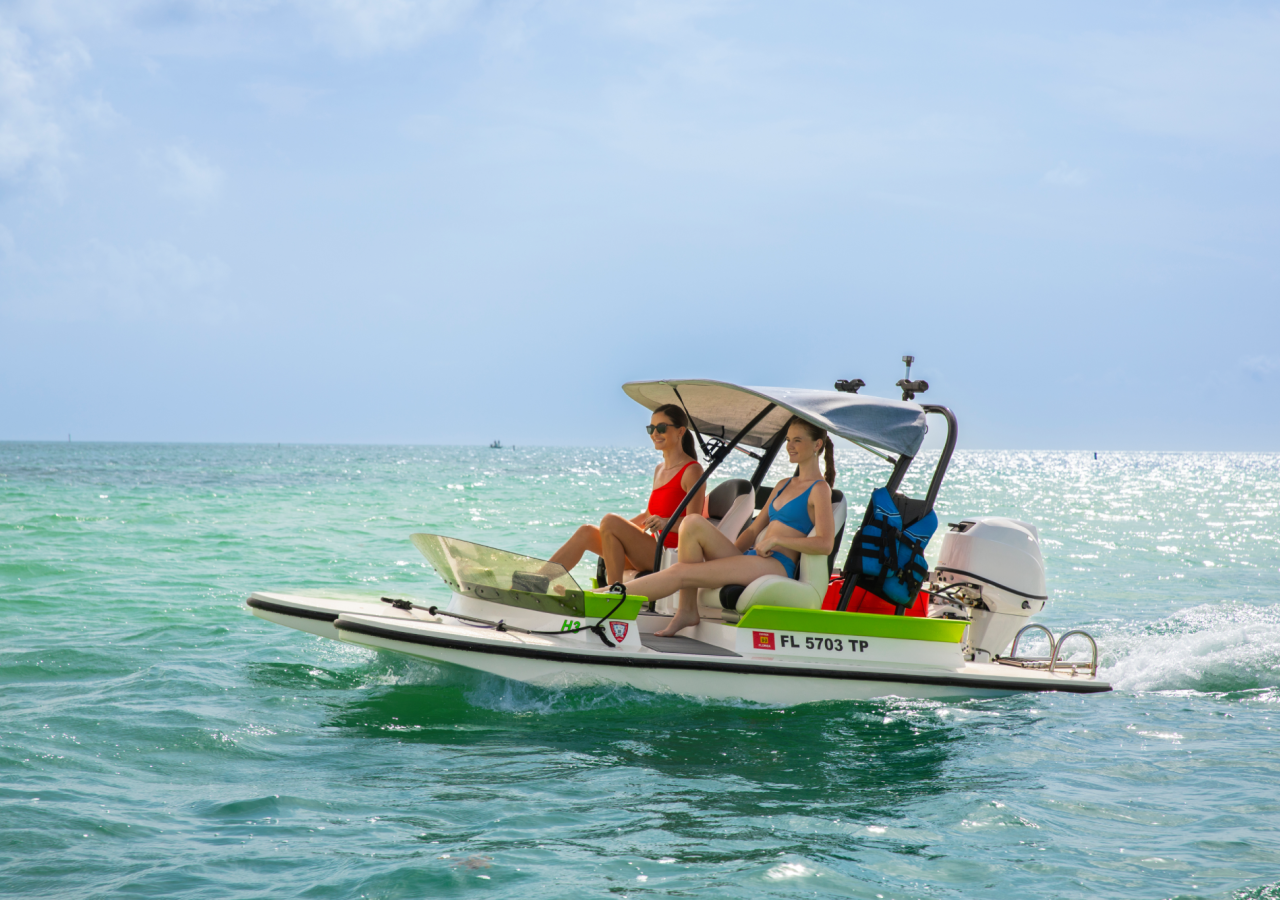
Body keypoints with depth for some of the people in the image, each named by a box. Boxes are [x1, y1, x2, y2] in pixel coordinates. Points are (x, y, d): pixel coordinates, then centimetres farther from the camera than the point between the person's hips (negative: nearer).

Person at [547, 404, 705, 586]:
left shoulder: (692, 471, -7)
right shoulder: (660, 469, 20)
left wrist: (667, 523, -30)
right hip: (653, 549, 8)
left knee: (610, 521, -25)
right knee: (586, 532, -5)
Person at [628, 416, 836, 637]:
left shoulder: (819, 489, -1)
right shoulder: (783, 486, 25)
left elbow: (825, 544, -15)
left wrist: (776, 540, -14)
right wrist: (730, 551, 7)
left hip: (776, 565, -8)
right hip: (749, 560, 8)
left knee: (680, 573, -19)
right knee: (693, 523, -16)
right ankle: (687, 610, -17)